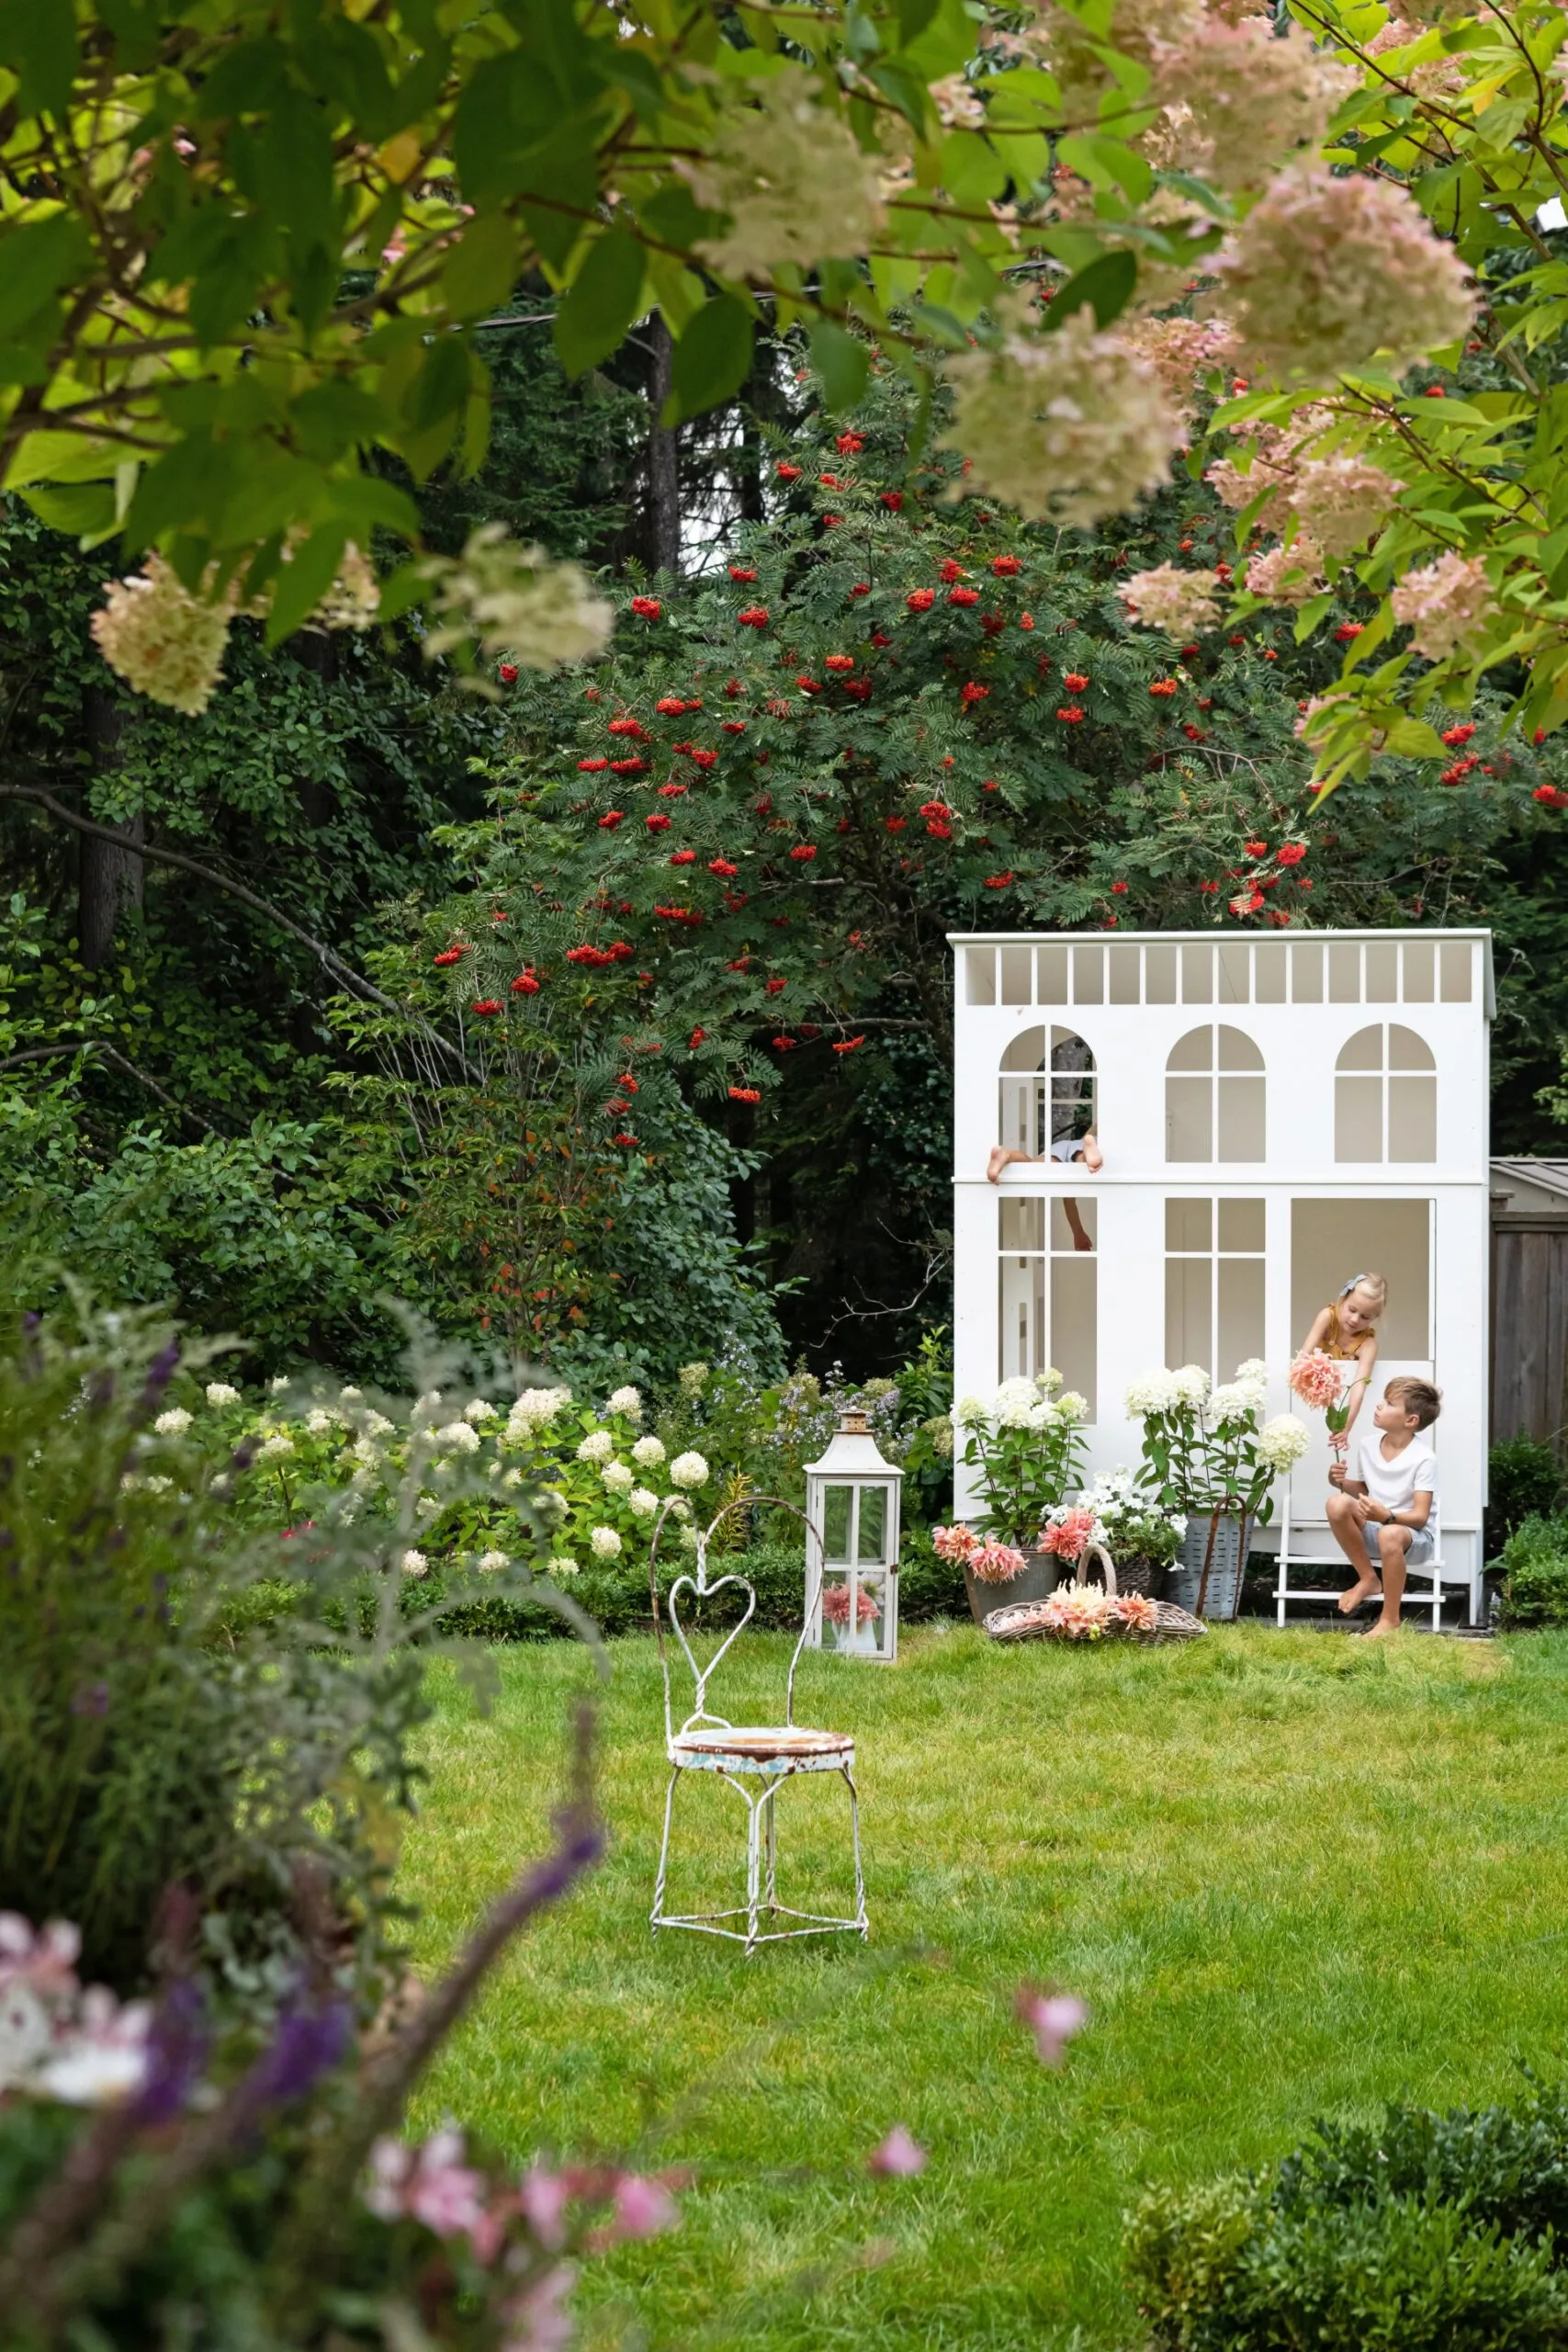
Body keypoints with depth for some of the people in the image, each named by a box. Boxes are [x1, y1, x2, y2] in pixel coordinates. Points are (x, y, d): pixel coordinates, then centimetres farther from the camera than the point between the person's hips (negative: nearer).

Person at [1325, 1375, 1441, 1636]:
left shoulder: (1423, 1458, -17)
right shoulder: (1368, 1445, 0)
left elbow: (1421, 1516, -22)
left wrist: (1387, 1516, -41)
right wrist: (1343, 1482, -7)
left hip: (1414, 1535, -5)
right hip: (1373, 1529, 5)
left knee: (1390, 1534, -42)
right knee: (1338, 1503, -24)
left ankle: (1390, 1620, -24)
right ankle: (1368, 1579, -6)